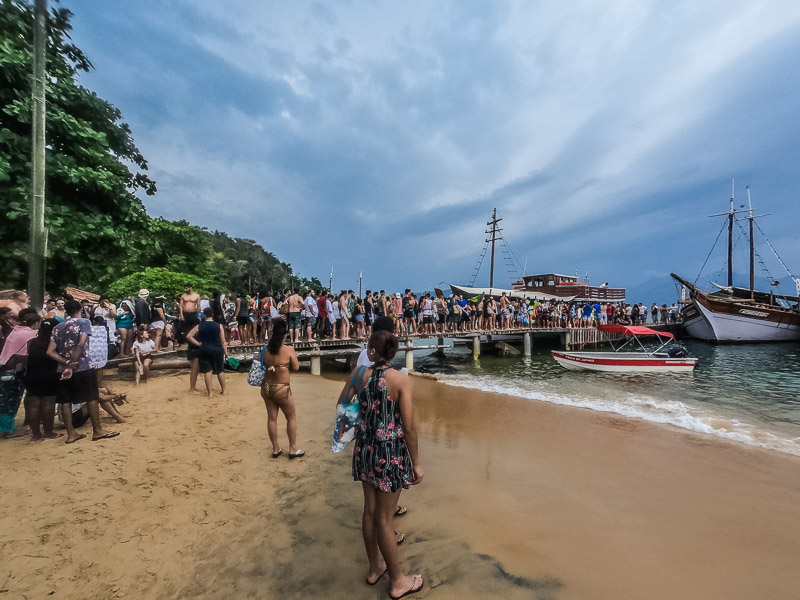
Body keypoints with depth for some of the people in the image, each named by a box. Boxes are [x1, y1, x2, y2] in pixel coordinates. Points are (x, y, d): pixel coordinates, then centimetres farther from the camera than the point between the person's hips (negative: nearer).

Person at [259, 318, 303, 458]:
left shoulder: (266, 349, -4)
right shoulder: (288, 350, -16)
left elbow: (264, 364, 11)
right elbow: (296, 367, -10)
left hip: (266, 388, 5)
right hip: (282, 389, -5)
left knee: (271, 418, 14)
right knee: (291, 417, 12)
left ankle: (275, 449, 27)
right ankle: (293, 449, 20)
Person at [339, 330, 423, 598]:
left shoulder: (359, 373, -7)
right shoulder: (401, 379, -19)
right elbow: (408, 427, -17)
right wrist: (416, 463, -5)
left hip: (365, 448, 5)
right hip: (390, 451, -4)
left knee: (370, 510, 22)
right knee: (384, 518, 11)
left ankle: (375, 568, 45)